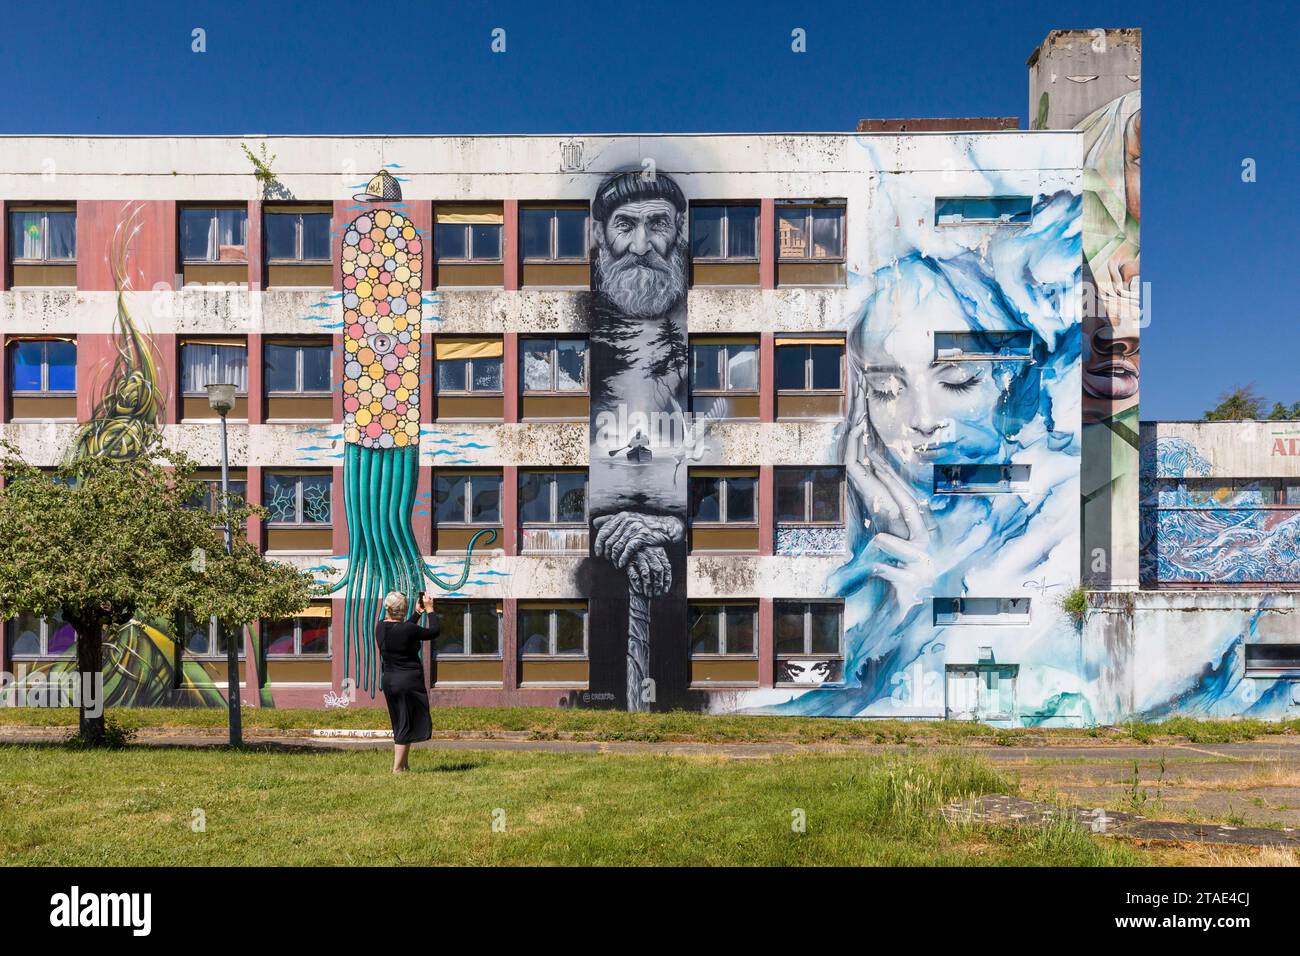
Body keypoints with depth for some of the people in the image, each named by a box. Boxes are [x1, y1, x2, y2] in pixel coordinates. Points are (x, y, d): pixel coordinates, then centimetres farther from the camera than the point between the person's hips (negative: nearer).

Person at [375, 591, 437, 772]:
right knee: (407, 726, 2)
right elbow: (434, 632, -6)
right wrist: (430, 610, 5)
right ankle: (397, 768, 2)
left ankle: (403, 765, 26)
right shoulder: (408, 629, -20)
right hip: (409, 681, -7)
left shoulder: (380, 627, 2)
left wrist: (418, 612, 25)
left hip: (388, 681, 8)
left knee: (399, 725, 18)